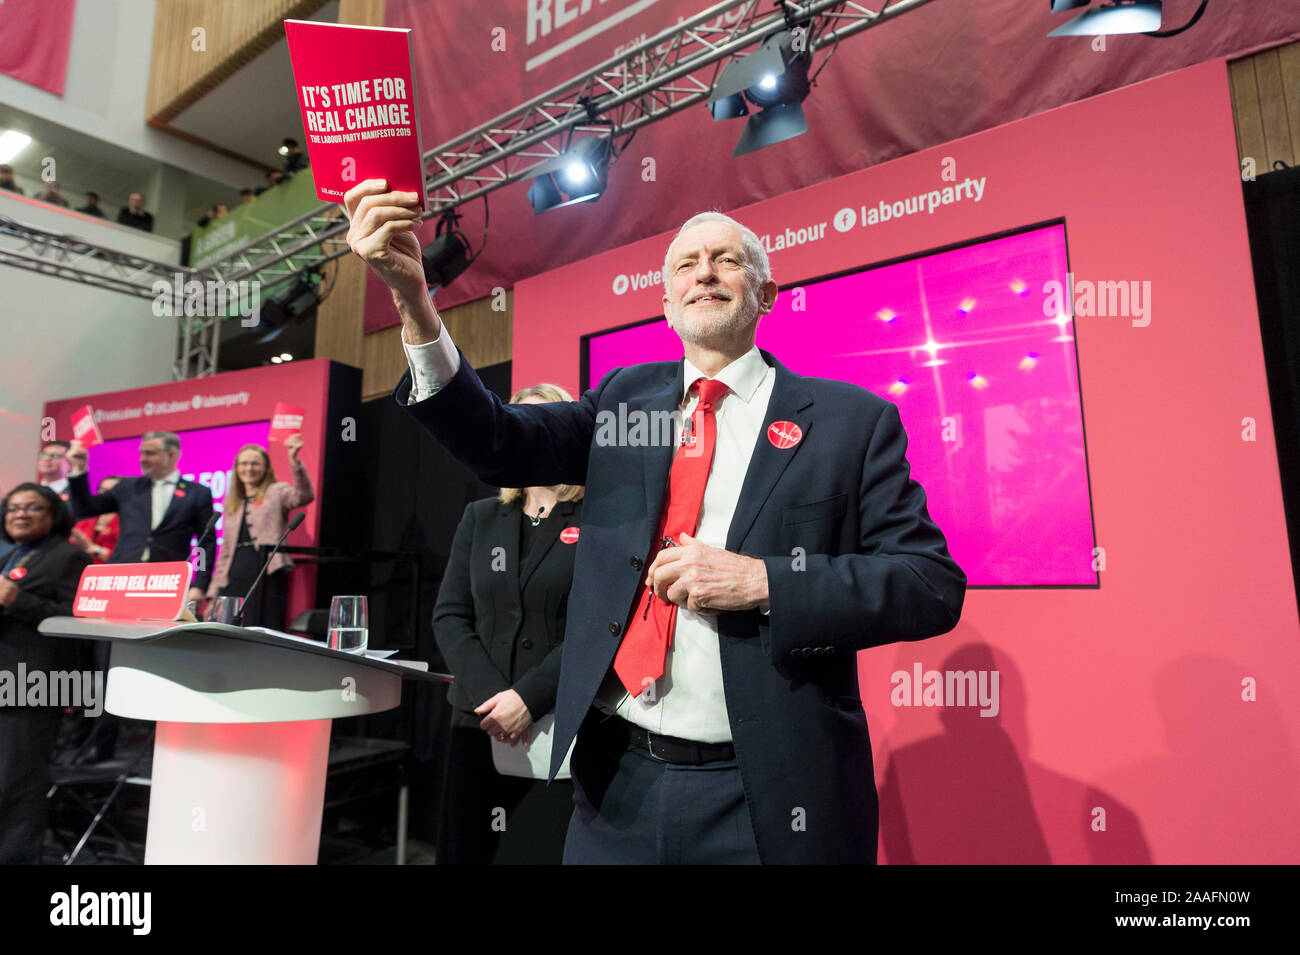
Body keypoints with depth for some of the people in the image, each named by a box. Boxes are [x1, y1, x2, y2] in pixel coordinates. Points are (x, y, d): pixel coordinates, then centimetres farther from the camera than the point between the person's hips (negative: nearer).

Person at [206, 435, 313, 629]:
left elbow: (305, 496, -17)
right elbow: (225, 552, 23)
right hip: (234, 580, 5)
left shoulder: (276, 493, 7)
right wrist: (213, 592, 18)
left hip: (267, 576, -5)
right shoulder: (231, 502, 23)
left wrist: (294, 460, -31)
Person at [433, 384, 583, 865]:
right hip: (479, 723, 4)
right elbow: (449, 615, 5)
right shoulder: (480, 517, 11)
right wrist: (490, 696, -9)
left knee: (544, 848, 2)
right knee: (466, 851, 13)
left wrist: (528, 699, -16)